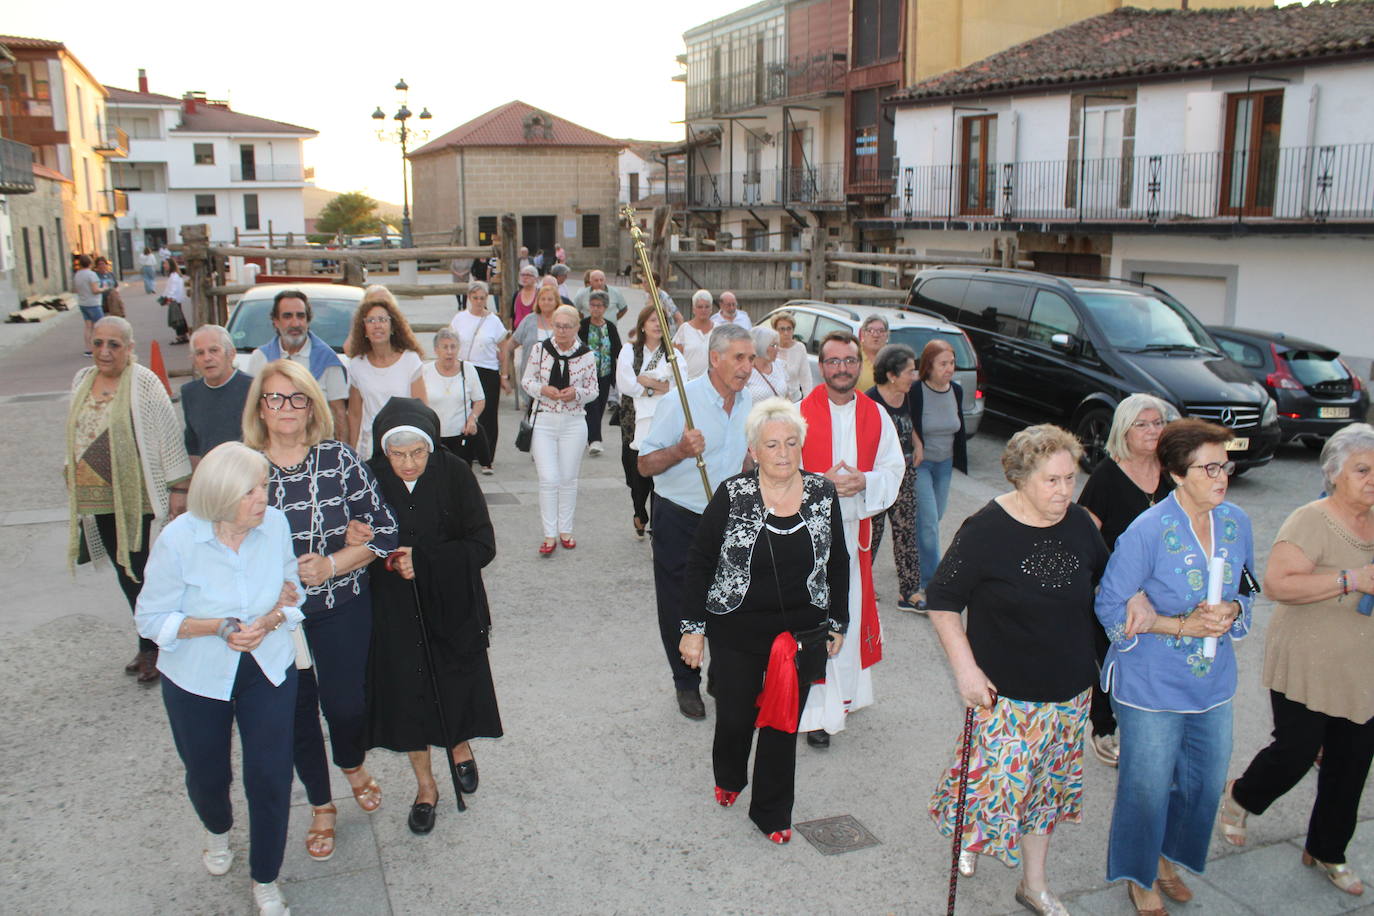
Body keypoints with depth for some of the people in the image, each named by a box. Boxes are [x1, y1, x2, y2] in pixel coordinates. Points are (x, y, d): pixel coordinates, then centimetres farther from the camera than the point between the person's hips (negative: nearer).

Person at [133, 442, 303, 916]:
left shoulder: (275, 524, -15)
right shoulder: (179, 540, -21)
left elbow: (292, 591, -1)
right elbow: (152, 618, -13)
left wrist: (272, 619, -22)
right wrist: (217, 627, -26)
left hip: (269, 669, 1)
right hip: (198, 679, -1)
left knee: (271, 776, 1)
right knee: (207, 774, 19)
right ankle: (217, 831, 56)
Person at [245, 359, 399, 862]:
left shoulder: (340, 459, -9)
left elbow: (385, 530, -7)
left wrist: (332, 564, -19)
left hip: (342, 611, -1)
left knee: (344, 703, 6)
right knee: (297, 710, 13)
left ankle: (353, 765, 44)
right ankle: (321, 807, 37)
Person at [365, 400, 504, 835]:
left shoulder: (455, 474, -15)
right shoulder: (371, 480, -12)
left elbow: (483, 545, -14)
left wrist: (423, 561, -23)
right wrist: (380, 555, -19)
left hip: (452, 606, 0)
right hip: (396, 613, 1)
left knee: (458, 686, 14)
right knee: (407, 695, 9)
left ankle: (461, 748, 47)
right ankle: (425, 786, 32)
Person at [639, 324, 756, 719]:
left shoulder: (748, 402, 2)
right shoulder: (681, 401, -18)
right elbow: (645, 465, -17)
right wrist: (681, 450, -33)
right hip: (679, 520, -5)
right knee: (679, 609, 6)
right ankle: (687, 685, 24)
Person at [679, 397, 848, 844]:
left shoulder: (822, 493, -2)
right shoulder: (733, 495, -11)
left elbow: (838, 563, 10)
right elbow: (700, 563, -6)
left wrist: (837, 623, 12)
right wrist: (693, 627, -7)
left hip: (801, 633, 2)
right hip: (737, 633, -2)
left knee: (783, 724, 9)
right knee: (735, 717, 7)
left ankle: (771, 811, 30)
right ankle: (728, 778, 42)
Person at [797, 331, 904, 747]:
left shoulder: (876, 416, 5)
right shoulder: (801, 413, -6)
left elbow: (893, 469, 5)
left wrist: (864, 482, -15)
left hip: (855, 526, 4)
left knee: (851, 611, 11)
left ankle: (844, 693, 30)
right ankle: (815, 711, 7)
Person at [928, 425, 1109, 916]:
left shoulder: (1079, 523, -1)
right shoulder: (986, 530, -17)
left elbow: (1107, 577, 18)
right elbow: (942, 600, -12)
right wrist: (966, 668, -17)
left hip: (1069, 690, 5)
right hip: (1006, 691, -5)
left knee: (1044, 784, 17)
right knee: (1000, 780, 1)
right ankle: (968, 836, 36)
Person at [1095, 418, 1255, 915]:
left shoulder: (1236, 523, -2)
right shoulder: (1147, 531, -20)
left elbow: (1245, 589, 11)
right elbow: (1111, 607, -14)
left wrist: (1231, 610, -12)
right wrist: (1182, 625, -21)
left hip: (1213, 683, 6)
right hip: (1153, 686, -5)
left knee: (1205, 781, 18)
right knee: (1148, 785, 8)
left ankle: (1168, 857, 45)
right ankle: (1139, 876, 34)